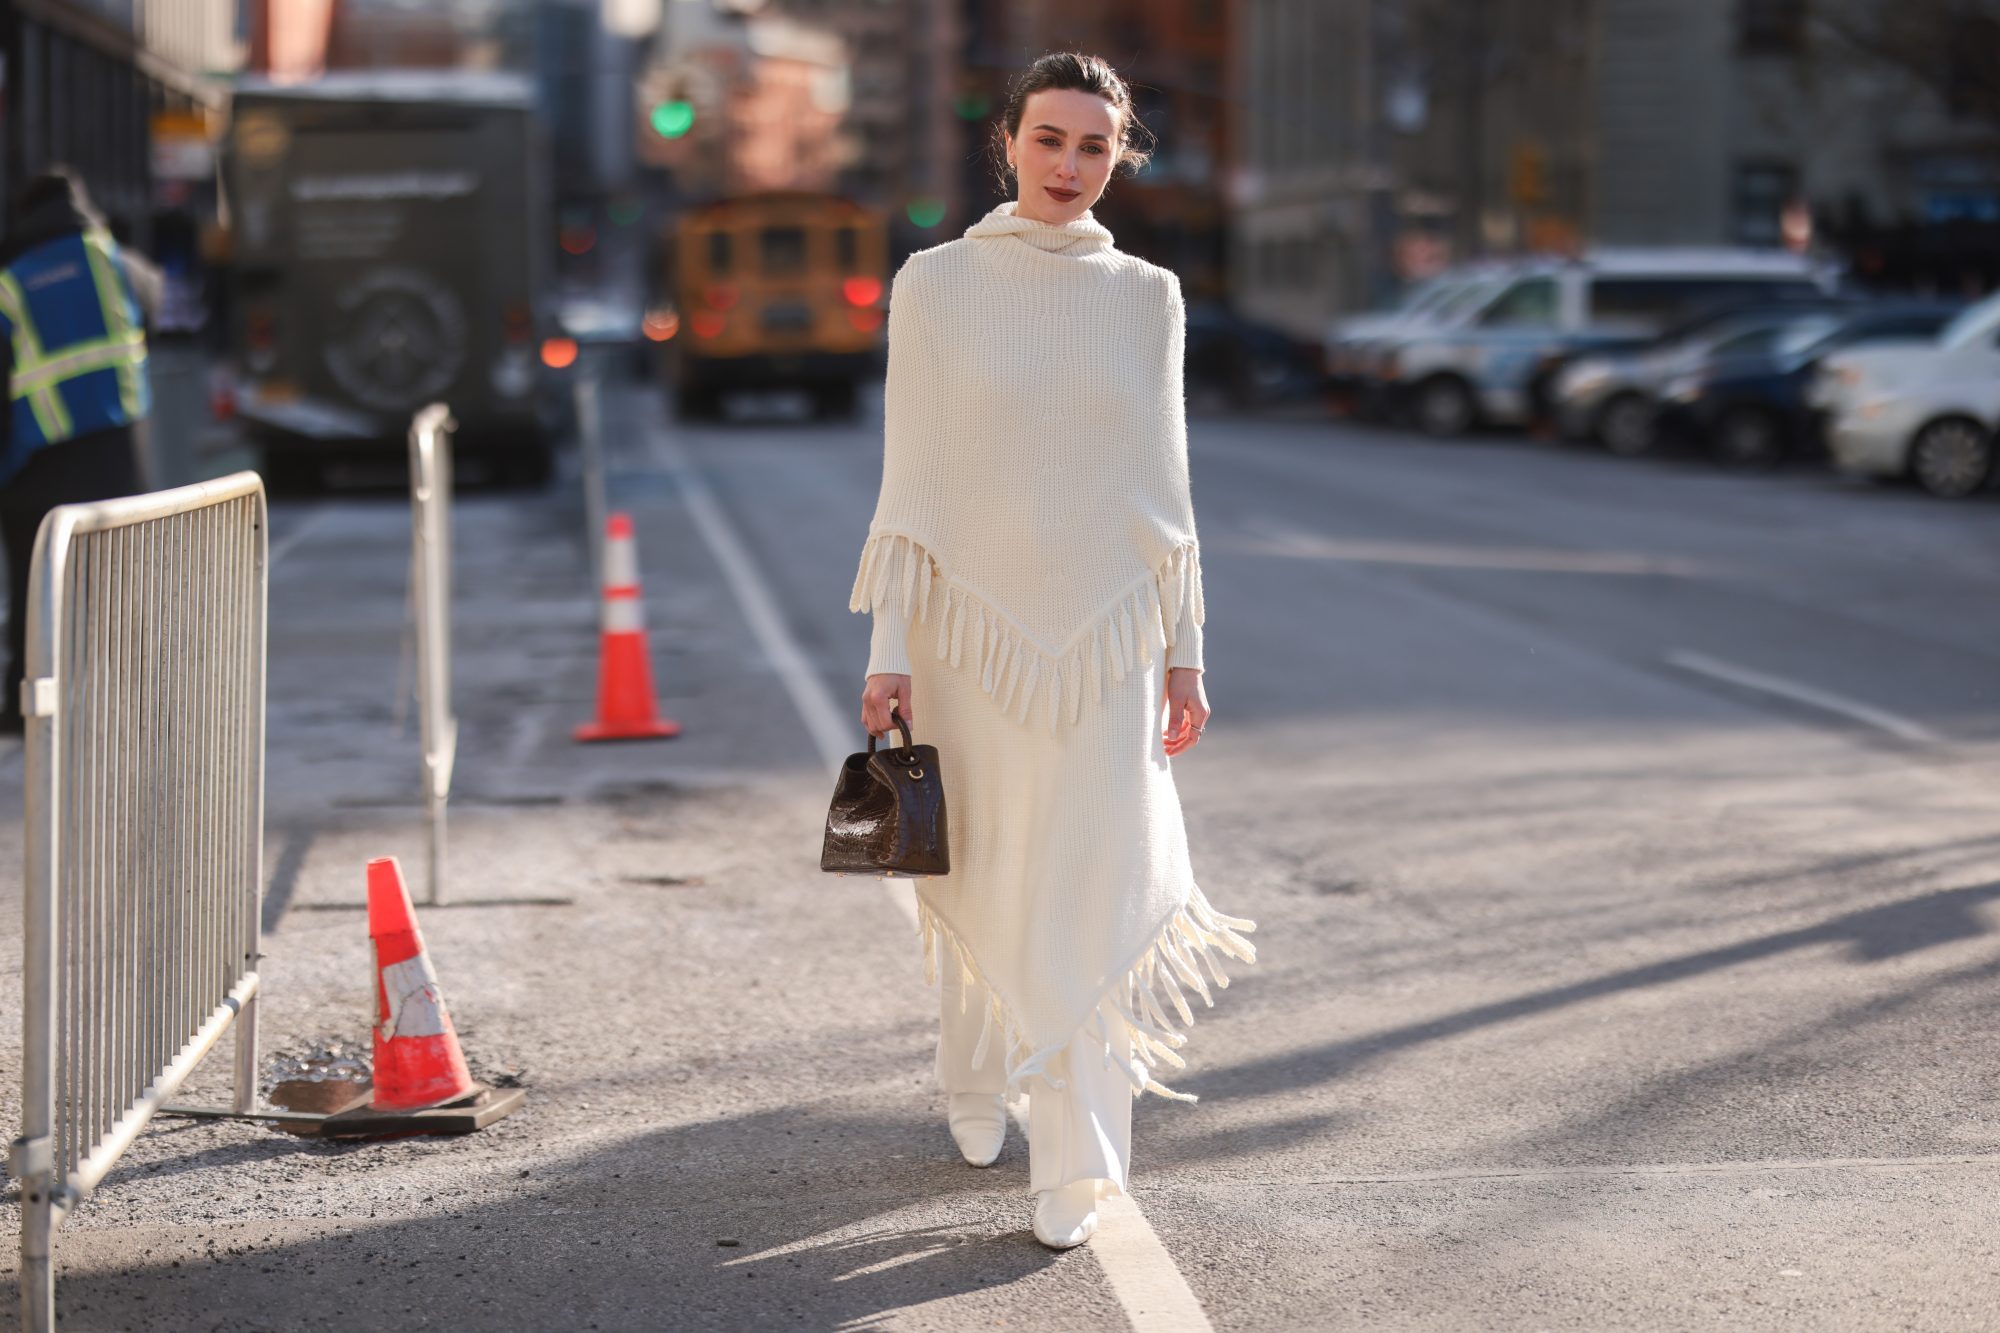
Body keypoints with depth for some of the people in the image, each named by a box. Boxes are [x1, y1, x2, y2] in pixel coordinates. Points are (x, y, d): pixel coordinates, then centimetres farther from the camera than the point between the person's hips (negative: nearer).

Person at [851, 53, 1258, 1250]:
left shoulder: (1146, 297, 4)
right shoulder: (937, 284, -2)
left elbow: (1164, 482, 8)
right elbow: (912, 479, -3)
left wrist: (1186, 651, 5)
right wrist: (888, 651, -7)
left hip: (1105, 632, 1)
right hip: (976, 623, -1)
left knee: (1092, 885, -5)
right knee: (983, 881, 12)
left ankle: (1077, 1166, 0)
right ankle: (978, 1084, 39)